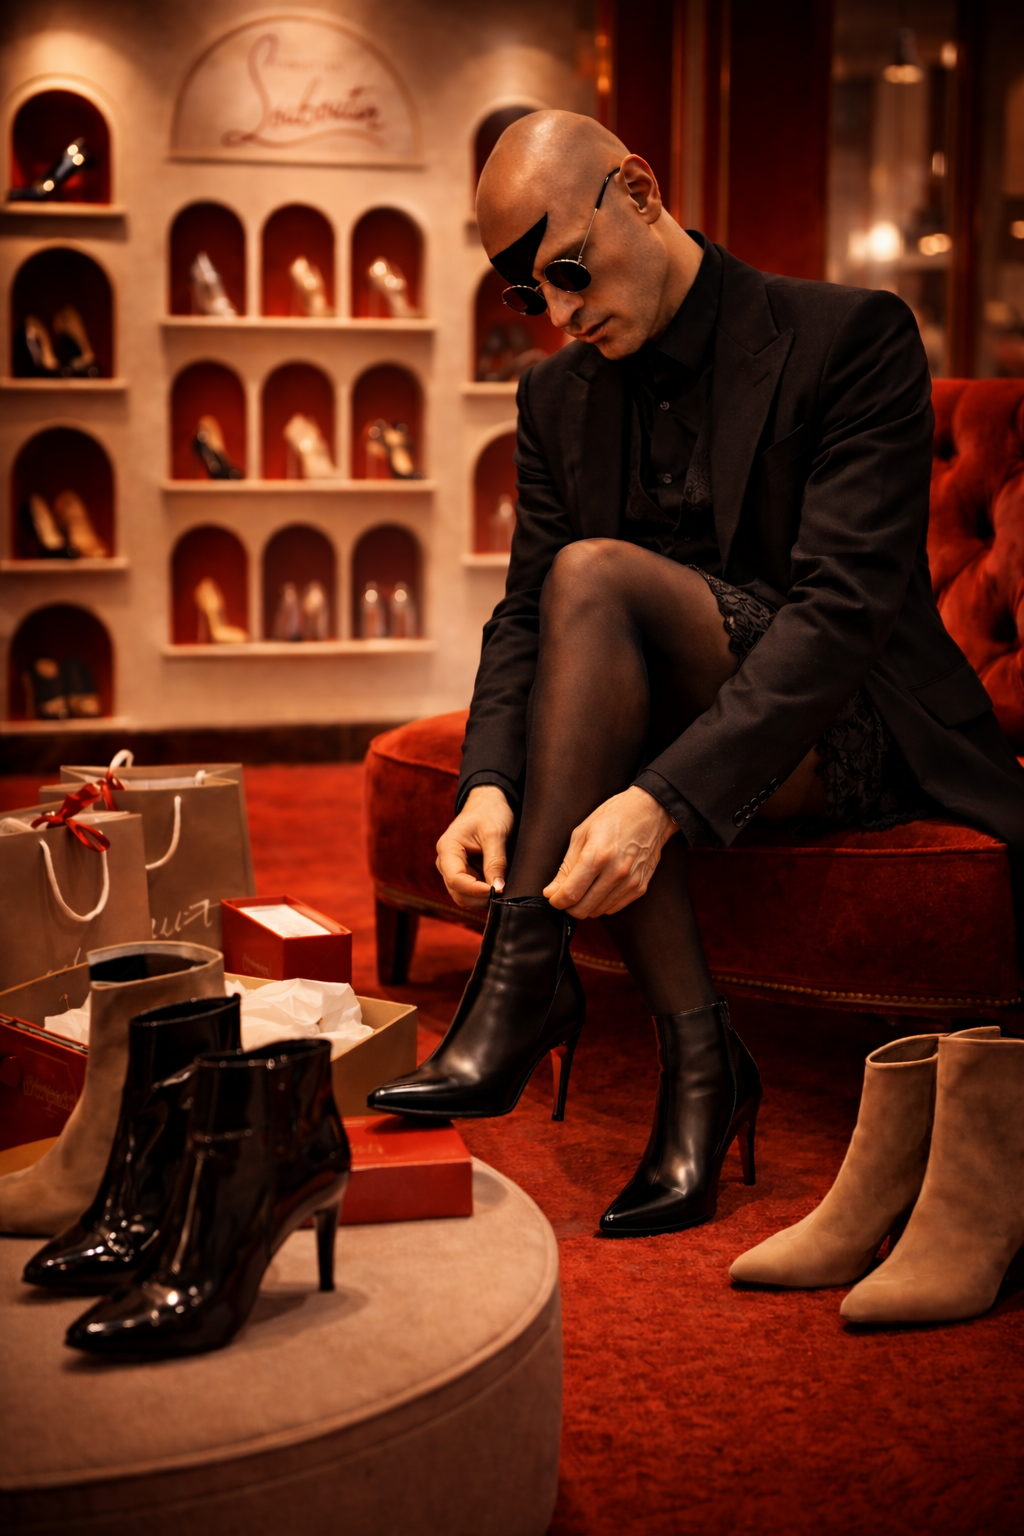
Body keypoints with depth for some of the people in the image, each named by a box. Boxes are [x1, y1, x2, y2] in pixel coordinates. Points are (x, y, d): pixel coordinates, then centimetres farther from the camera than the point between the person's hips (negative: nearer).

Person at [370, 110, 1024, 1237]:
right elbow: (522, 614, 2)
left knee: (596, 576, -28)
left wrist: (662, 797, -35)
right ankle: (695, 1058, -26)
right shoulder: (559, 395, 7)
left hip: (849, 732, -5)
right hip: (672, 733, 5)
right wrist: (490, 785, -21)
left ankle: (521, 983, -30)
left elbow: (845, 607, -24)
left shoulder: (852, 338, -13)